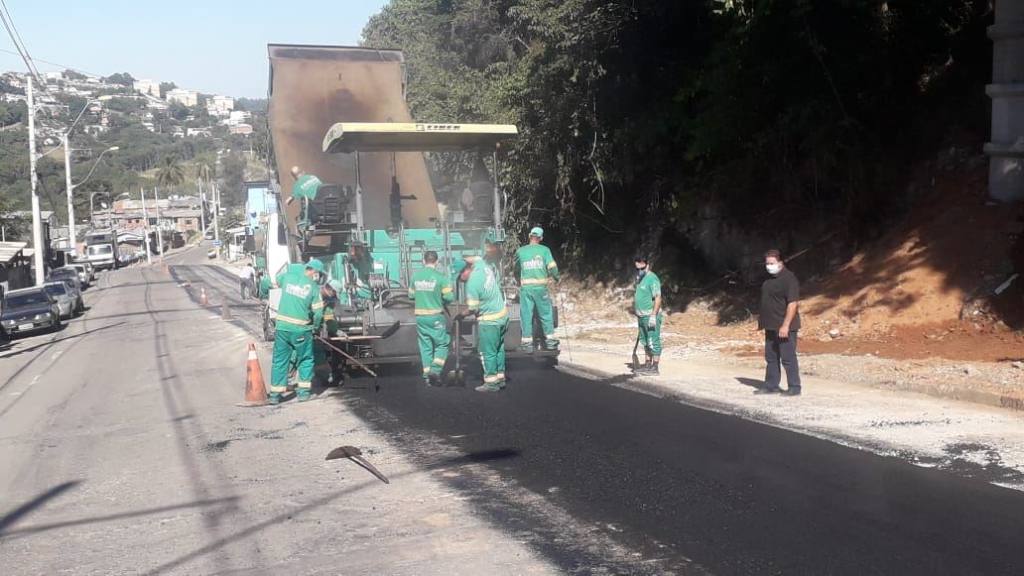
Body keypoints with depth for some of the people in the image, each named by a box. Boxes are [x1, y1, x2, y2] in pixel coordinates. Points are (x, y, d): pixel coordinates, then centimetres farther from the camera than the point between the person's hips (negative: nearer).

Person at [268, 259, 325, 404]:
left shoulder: (288, 277, 2)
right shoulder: (314, 287, -5)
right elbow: (318, 312, -5)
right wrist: (315, 327, 12)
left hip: (282, 327, 3)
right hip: (301, 329, -3)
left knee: (279, 360, 11)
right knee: (305, 360, 15)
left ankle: (275, 393, 12)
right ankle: (303, 391, 14)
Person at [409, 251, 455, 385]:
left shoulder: (415, 276, 2)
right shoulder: (441, 278, -11)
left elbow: (411, 295, 12)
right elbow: (449, 297, -11)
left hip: (420, 316, 4)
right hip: (436, 316, -4)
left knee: (425, 346, 12)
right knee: (442, 344, 9)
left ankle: (427, 376, 13)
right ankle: (435, 370, -5)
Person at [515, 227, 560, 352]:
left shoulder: (520, 251, 4)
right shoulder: (544, 250, -1)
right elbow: (552, 267, -6)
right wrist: (556, 277, 12)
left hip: (525, 287, 1)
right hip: (541, 286, 0)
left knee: (526, 315, 6)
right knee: (546, 314, 10)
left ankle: (527, 343, 8)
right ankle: (550, 340, 15)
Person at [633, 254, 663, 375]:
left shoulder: (652, 278, -14)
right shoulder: (639, 278, 15)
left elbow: (658, 298, -20)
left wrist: (653, 316, -24)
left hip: (651, 316, -10)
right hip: (642, 316, 10)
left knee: (653, 342, -4)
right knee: (645, 342, 14)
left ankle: (654, 367, 0)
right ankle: (648, 365, 22)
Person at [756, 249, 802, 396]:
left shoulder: (789, 278, -14)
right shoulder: (769, 279, 14)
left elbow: (793, 303, -20)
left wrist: (785, 325, -25)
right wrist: (761, 320, 20)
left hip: (784, 327, -9)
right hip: (771, 327, 9)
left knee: (788, 358, -4)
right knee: (771, 357, 13)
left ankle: (794, 388, 3)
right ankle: (771, 386, 21)